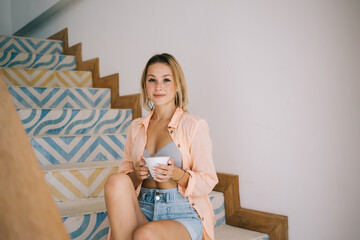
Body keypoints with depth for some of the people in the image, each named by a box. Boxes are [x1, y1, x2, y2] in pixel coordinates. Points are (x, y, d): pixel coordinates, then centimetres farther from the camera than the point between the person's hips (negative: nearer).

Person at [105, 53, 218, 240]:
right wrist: (137, 174, -9)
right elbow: (124, 172, 14)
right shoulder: (136, 127, 13)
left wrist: (178, 174, -20)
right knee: (116, 180, -27)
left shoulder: (194, 125, -1)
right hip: (143, 209, 5)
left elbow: (208, 181, -1)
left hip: (182, 212, -4)